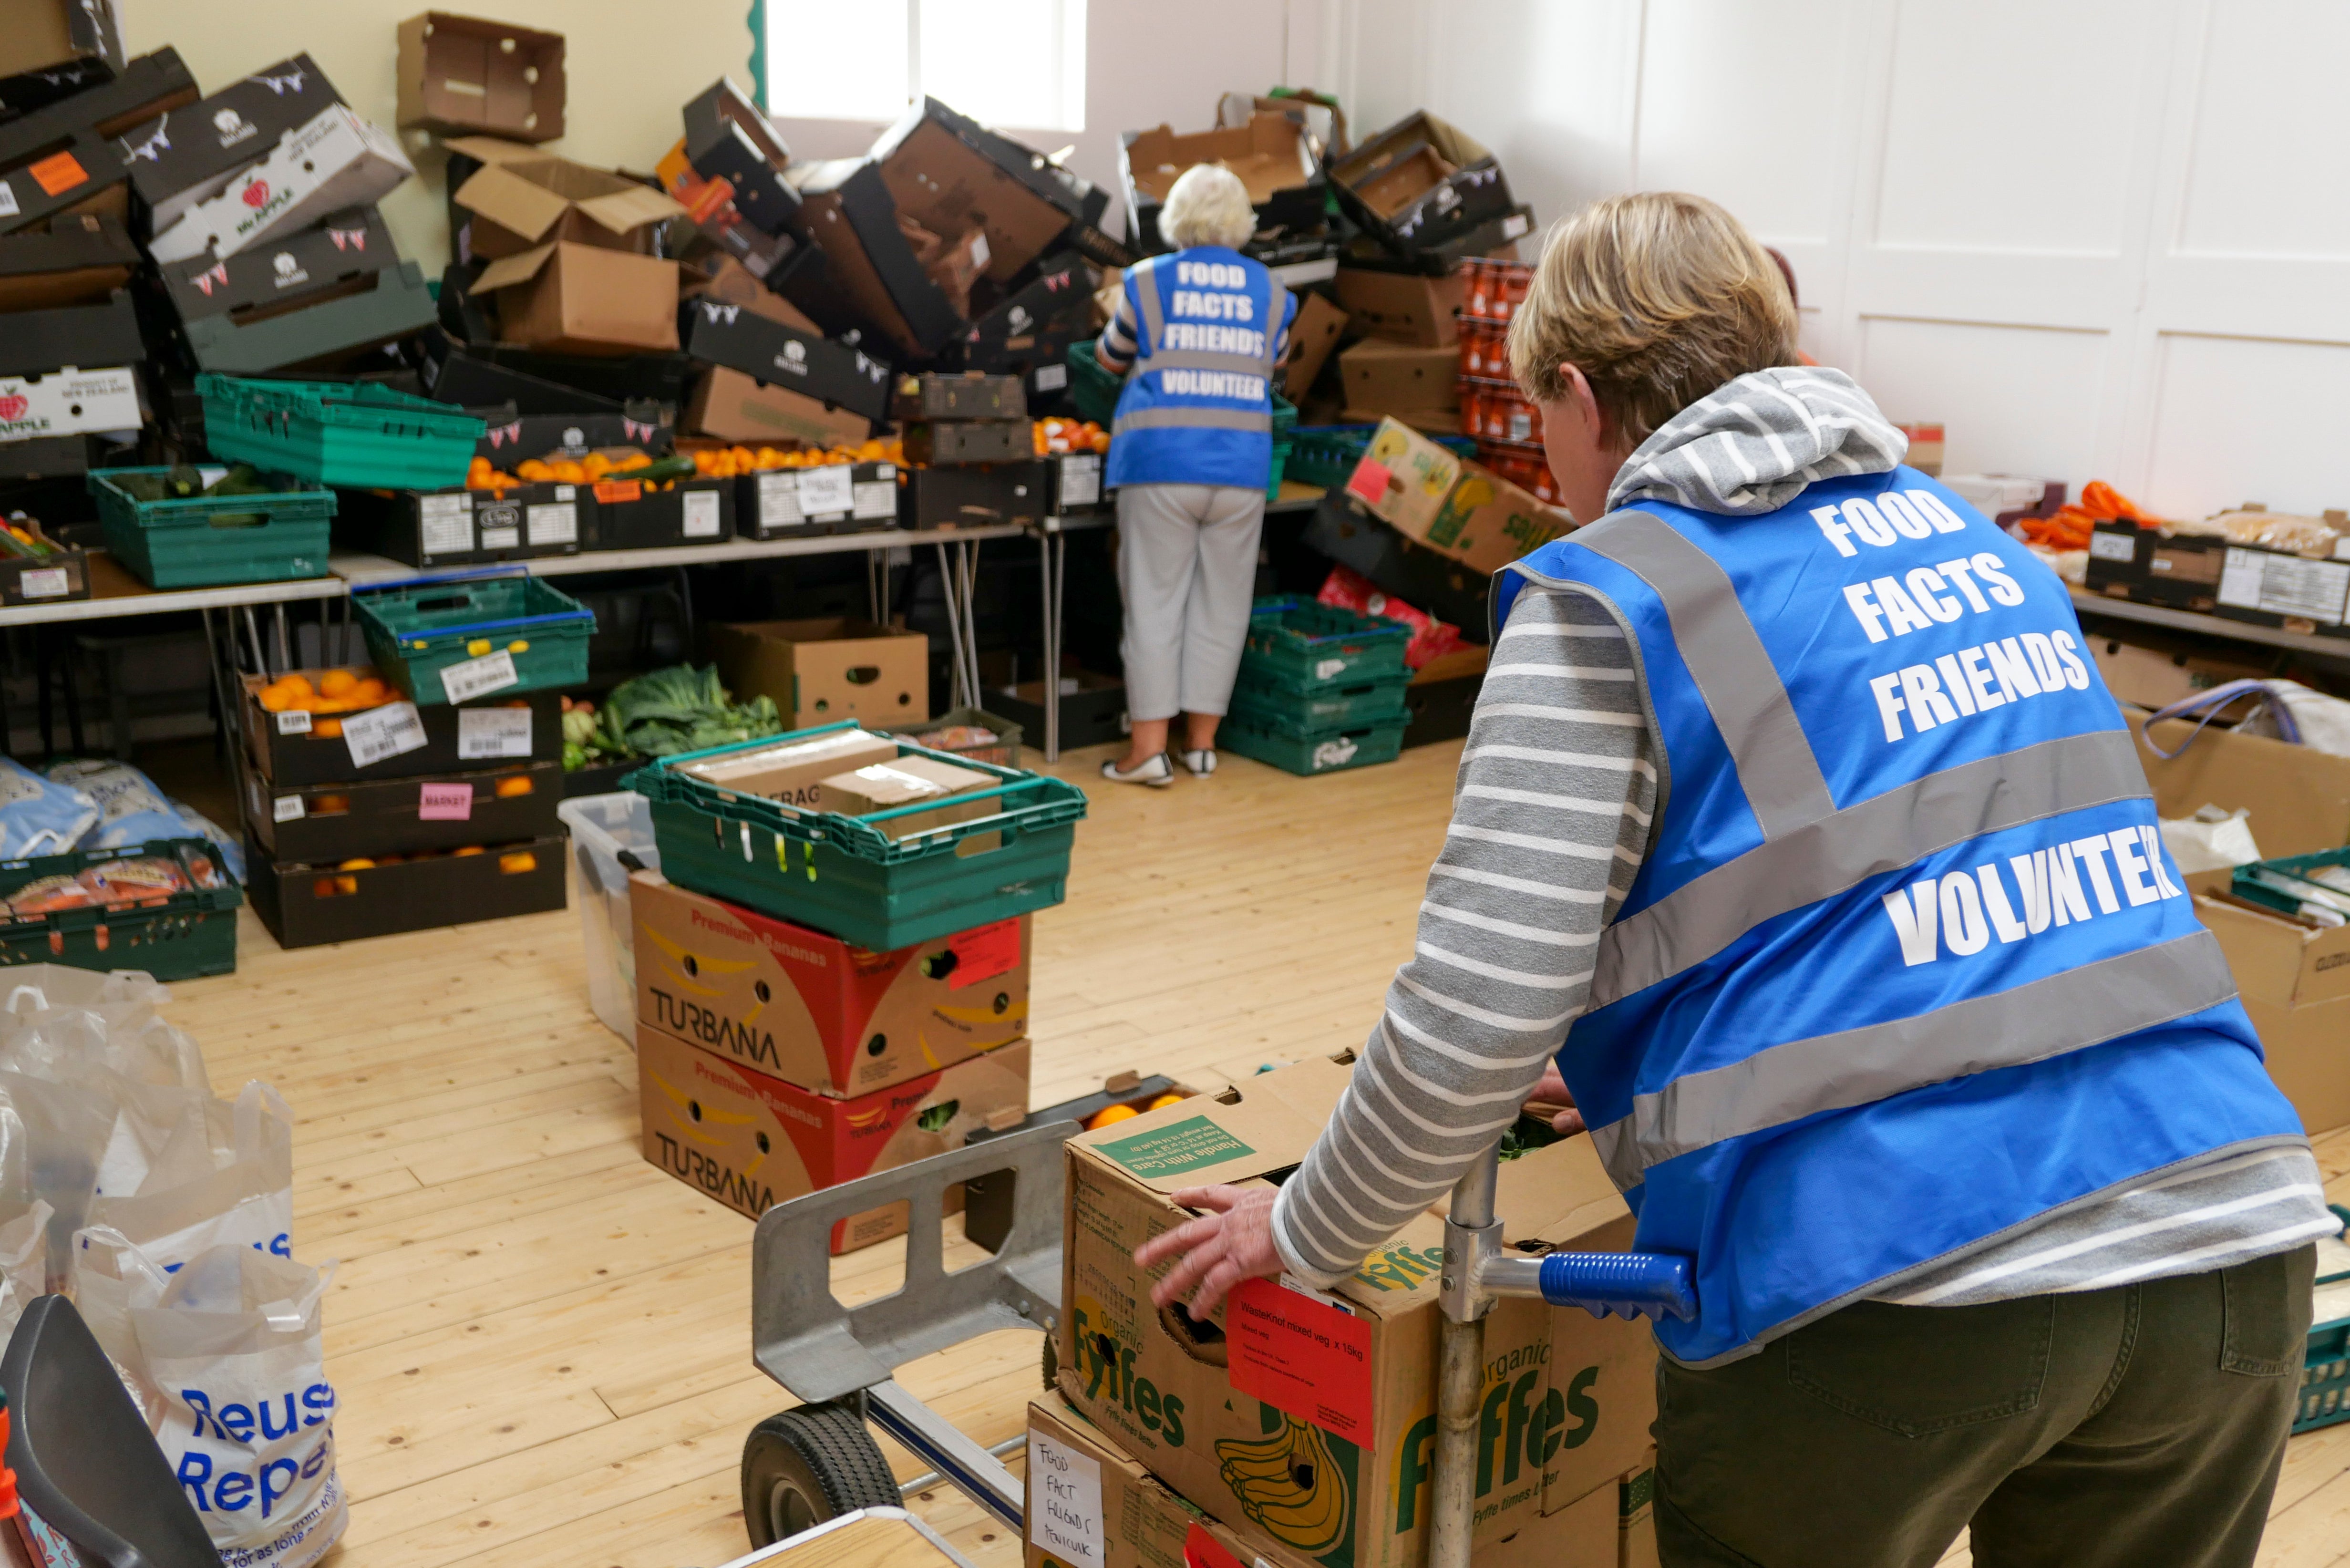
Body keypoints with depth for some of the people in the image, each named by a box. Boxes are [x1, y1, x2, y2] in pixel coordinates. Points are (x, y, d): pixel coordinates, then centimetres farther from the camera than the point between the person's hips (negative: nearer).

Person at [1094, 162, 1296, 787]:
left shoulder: (1148, 282, 2)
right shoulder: (1269, 292, 8)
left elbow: (1110, 359, 16)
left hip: (1161, 463, -2)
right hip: (1241, 468, 2)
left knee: (1154, 600, 1)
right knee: (1221, 605, 9)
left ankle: (1149, 746, 0)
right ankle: (1201, 740, 14)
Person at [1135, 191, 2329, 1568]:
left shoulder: (1609, 598, -4)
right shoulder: (1973, 541, 17)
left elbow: (1474, 1022, -11)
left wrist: (1301, 1235, 7)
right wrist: (1644, 1055, 39)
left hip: (1890, 1286, -6)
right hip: (2233, 1252, 7)